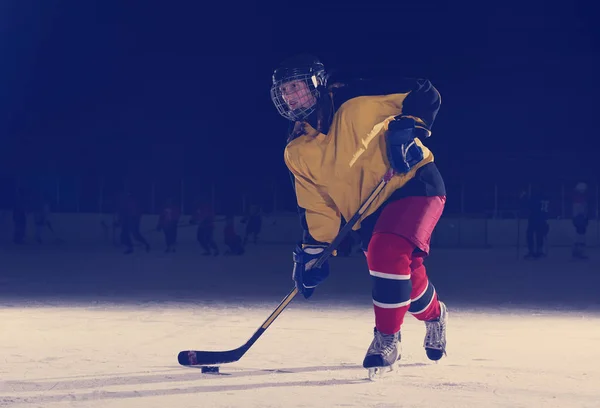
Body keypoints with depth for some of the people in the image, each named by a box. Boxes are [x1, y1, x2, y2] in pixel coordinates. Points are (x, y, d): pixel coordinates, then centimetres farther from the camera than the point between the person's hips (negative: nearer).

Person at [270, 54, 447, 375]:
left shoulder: (357, 101, -15)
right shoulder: (297, 153, 3)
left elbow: (425, 94, -13)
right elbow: (316, 205, 8)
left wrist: (406, 128, -28)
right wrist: (312, 249, -1)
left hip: (414, 183, -6)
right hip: (369, 213, 6)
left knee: (388, 253, -28)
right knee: (405, 278, 8)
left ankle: (387, 338, -14)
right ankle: (434, 316, 43)